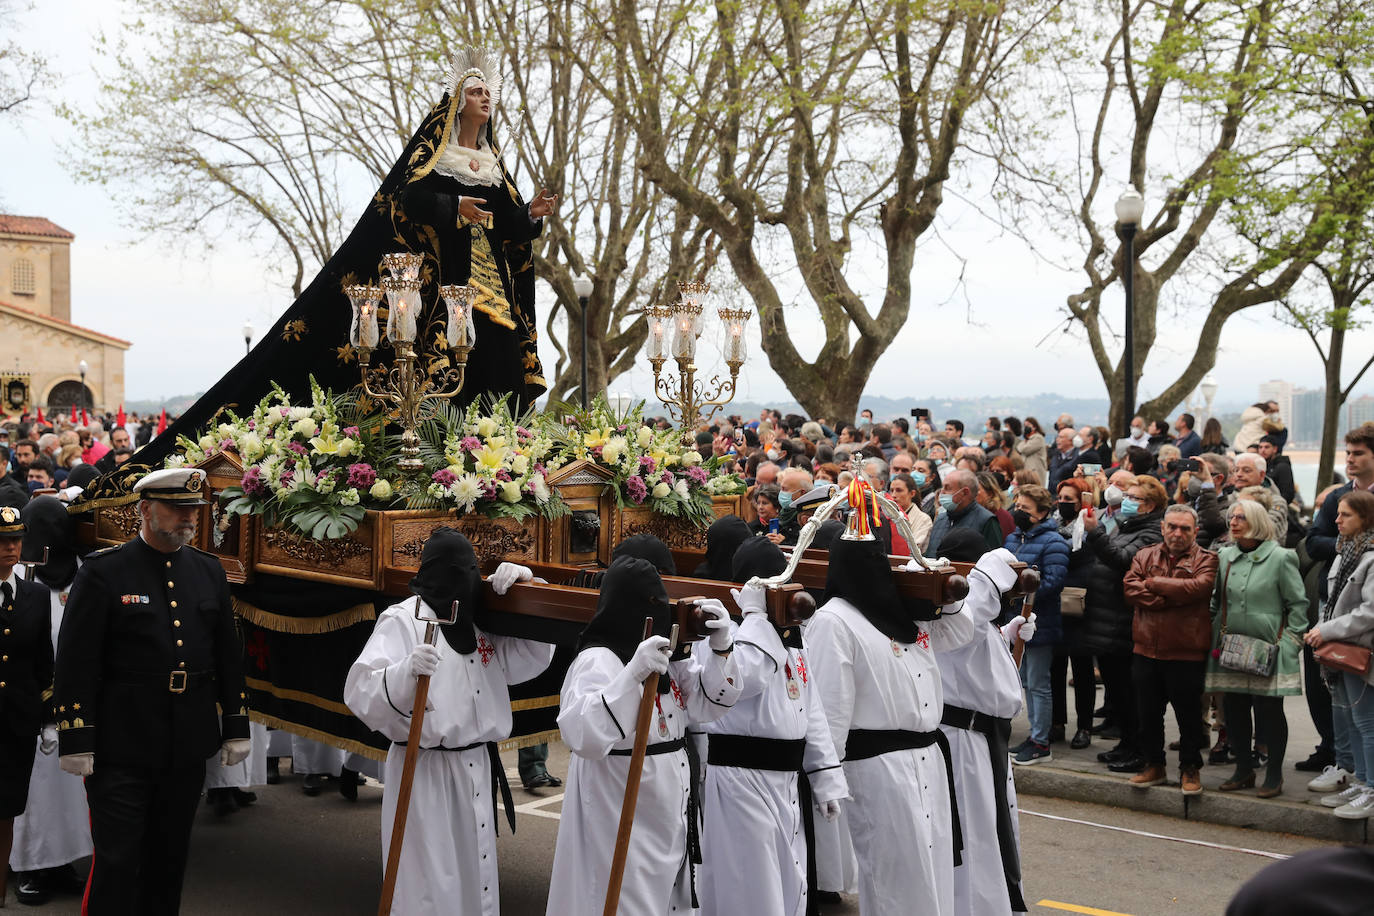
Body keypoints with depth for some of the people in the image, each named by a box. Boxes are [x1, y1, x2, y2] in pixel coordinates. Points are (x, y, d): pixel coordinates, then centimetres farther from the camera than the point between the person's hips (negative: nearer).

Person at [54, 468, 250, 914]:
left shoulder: (209, 571, 8)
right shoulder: (103, 571, -7)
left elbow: (229, 656, 12)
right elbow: (76, 663, -9)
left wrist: (236, 728, 10)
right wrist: (76, 740, -13)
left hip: (188, 748, 5)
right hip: (121, 747, -5)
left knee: (169, 858, 15)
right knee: (116, 863, -2)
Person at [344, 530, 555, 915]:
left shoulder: (480, 624, 10)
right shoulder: (402, 619, -10)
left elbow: (533, 656, 16)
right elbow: (360, 694, -19)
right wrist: (406, 672, -41)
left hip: (477, 771, 6)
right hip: (424, 774, -6)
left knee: (476, 881, 13)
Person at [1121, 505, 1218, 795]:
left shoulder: (1205, 560, 0)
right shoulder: (1144, 556, 9)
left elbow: (1198, 587, -20)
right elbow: (1129, 588, -7)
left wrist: (1153, 583, -12)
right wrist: (1168, 600, -18)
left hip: (1187, 653, -3)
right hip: (1147, 649, 3)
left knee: (1189, 713, 7)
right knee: (1148, 712, 12)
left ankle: (1190, 768, 23)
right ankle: (1154, 765, 27)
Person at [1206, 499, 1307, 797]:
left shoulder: (1280, 558, -5)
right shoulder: (1225, 556, 9)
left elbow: (1298, 603, -3)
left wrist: (1289, 641, -7)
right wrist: (1214, 634, 8)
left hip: (1268, 650, -5)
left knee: (1269, 710, -1)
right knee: (1234, 709, 7)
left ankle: (1274, 775, 12)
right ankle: (1244, 770, 22)